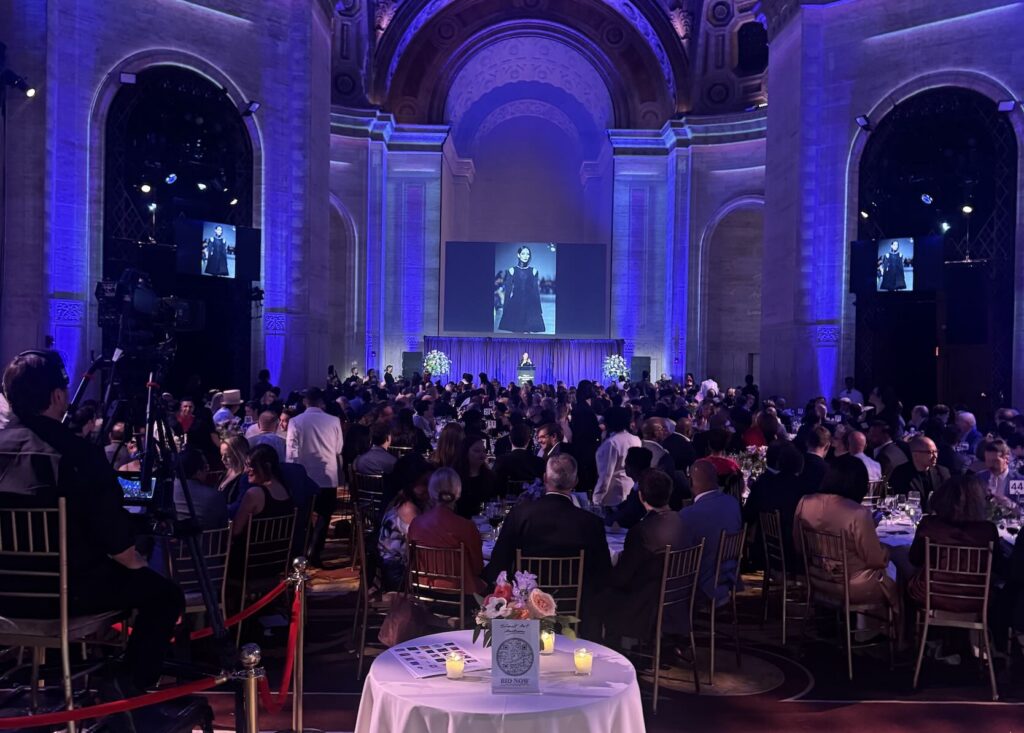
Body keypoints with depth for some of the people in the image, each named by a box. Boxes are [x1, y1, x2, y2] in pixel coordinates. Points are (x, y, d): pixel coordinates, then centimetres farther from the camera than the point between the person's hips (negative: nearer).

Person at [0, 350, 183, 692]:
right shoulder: (77, 453, -20)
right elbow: (113, 532, -16)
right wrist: (136, 563, 5)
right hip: (65, 590, -7)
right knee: (165, 594, 11)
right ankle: (129, 691, 7)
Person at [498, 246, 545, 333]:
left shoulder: (533, 271, 6)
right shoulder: (512, 270, 3)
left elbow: (536, 291, 7)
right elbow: (507, 291, 3)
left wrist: (539, 309, 5)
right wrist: (505, 309, 0)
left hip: (530, 305, 0)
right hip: (516, 304, 0)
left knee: (529, 332, -6)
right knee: (517, 331, 0)